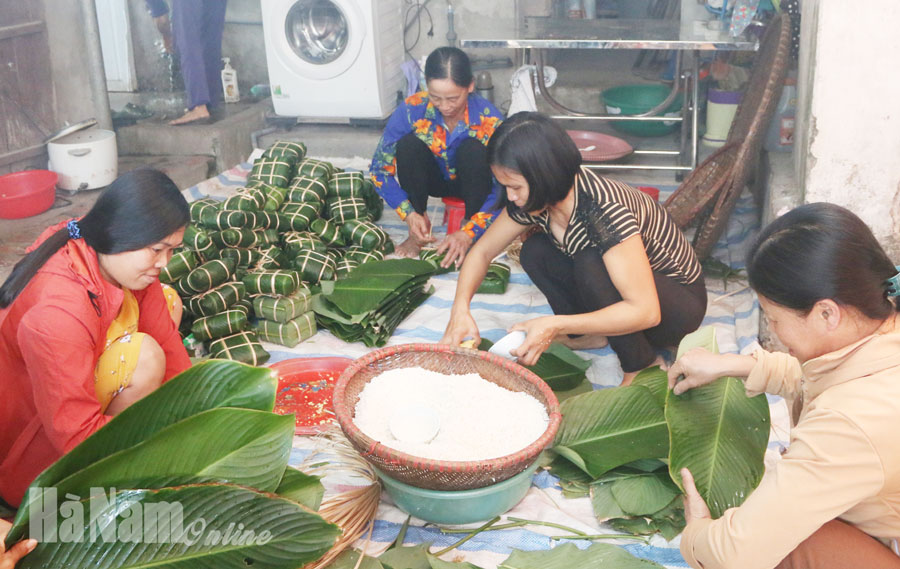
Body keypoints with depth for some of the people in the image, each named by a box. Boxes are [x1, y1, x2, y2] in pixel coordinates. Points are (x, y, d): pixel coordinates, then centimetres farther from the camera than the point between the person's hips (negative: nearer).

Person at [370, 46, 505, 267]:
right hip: (433, 180, 2)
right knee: (408, 144, -29)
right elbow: (380, 168, -20)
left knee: (473, 149, -33)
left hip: (470, 182, -2)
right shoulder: (411, 110, -26)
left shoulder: (489, 119, -30)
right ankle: (419, 230, -14)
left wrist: (468, 233, -41)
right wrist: (409, 215, -33)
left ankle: (473, 230, -18)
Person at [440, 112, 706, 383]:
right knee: (534, 251, -11)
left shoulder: (604, 210, -35)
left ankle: (643, 367, -16)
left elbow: (645, 312, -38)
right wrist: (460, 309, -18)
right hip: (620, 291, 7)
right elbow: (482, 252, 1)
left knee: (590, 264, -34)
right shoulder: (534, 200, -12)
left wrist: (555, 325, -41)